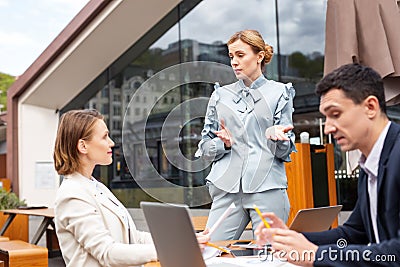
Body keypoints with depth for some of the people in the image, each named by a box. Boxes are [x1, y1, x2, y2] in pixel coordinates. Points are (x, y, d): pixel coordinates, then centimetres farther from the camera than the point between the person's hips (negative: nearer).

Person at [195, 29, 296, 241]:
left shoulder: (280, 92, 8)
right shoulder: (220, 95, 14)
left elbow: (285, 152, 4)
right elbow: (205, 149, 13)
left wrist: (275, 135, -18)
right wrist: (225, 143, -8)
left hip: (268, 188, -2)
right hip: (227, 189, 2)